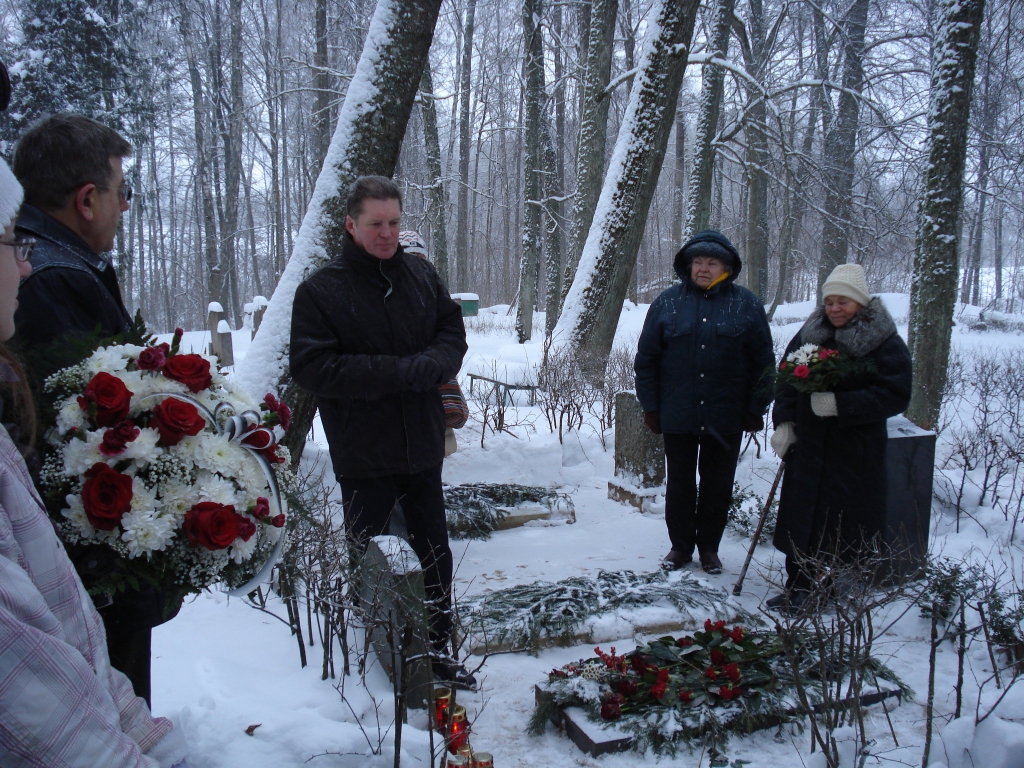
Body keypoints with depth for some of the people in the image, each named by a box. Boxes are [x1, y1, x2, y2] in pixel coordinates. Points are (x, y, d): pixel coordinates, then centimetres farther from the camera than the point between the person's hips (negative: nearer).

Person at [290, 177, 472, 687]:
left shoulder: (421, 276, 5)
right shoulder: (321, 290, -8)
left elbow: (453, 336, 7)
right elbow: (311, 367, -16)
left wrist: (426, 367, -17)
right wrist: (398, 372, -21)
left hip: (422, 448, 4)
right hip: (362, 455, -4)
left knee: (435, 555, 16)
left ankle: (438, 650, 34)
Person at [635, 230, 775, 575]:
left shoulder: (746, 304, 1)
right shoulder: (668, 302, 1)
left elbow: (763, 362, 3)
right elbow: (646, 359, 2)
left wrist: (756, 409, -1)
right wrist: (651, 406, -1)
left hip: (726, 418, 0)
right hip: (677, 416, 0)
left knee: (718, 486, 11)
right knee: (679, 484, 10)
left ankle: (709, 548, 27)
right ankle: (680, 546, 25)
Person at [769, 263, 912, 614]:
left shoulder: (886, 344, -6)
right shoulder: (809, 334, 8)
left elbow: (895, 397, -13)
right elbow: (787, 381, 13)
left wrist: (840, 404, -22)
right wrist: (784, 422, 1)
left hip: (855, 451, -4)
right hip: (807, 445, 5)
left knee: (848, 523, 1)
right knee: (800, 516, 8)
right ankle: (797, 588, 22)